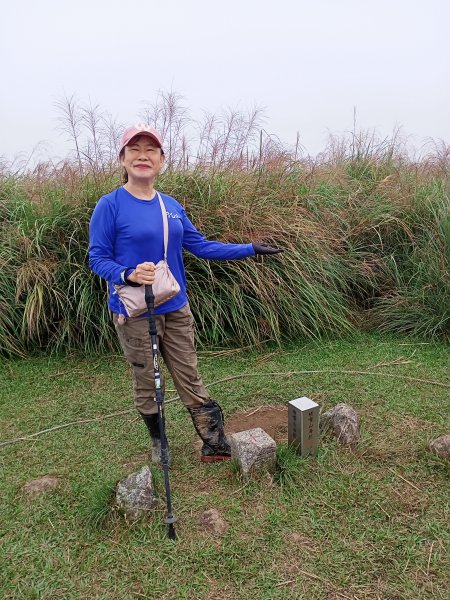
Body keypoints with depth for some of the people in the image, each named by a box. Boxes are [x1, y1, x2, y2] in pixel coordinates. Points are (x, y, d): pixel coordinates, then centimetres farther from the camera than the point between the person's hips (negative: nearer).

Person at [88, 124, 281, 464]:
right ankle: (158, 442, 35)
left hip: (176, 309, 4)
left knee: (190, 378, 11)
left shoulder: (172, 206, 5)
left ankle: (215, 443, 22)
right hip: (135, 314, -4)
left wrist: (250, 249, 8)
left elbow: (201, 246, 9)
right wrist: (129, 275, -29)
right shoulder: (110, 205, -10)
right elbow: (97, 258, -9)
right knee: (146, 383, 13)